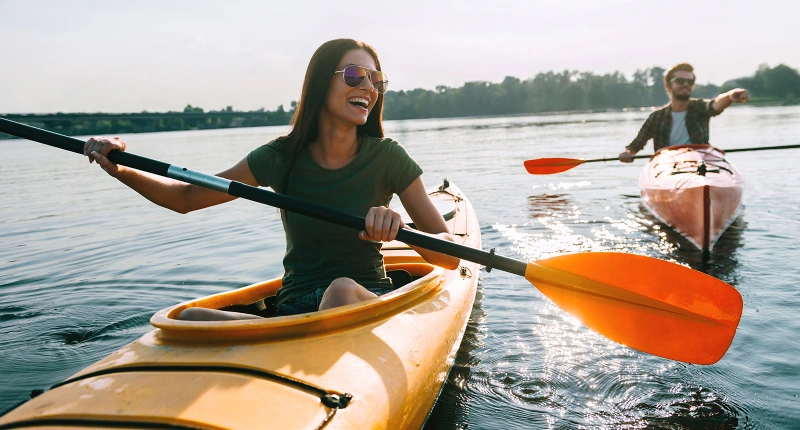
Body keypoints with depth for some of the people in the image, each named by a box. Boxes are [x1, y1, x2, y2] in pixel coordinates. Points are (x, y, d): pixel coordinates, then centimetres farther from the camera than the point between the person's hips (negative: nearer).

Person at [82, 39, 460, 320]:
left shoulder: (387, 158, -4)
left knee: (342, 289, -38)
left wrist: (401, 230, -28)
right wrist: (121, 170, -8)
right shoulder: (282, 157, 0)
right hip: (294, 306, 2)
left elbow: (451, 256, -7)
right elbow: (186, 198, 9)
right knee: (190, 319, -25)